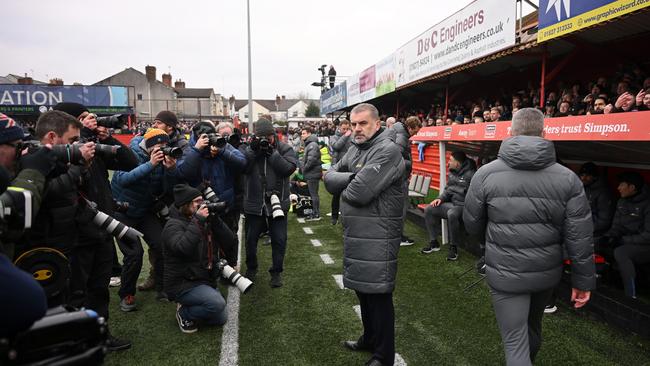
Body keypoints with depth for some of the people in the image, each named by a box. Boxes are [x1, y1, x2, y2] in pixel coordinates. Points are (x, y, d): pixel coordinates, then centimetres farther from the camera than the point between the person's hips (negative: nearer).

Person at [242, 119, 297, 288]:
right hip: (254, 204, 2)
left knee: (279, 240, 5)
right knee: (251, 239, 14)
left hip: (277, 203, -1)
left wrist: (272, 152, -20)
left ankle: (276, 272, 24)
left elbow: (289, 168, -18)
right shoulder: (250, 149, 4)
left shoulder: (285, 149, -2)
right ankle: (251, 268, 37)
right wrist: (252, 150, -19)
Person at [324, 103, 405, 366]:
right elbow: (329, 178, 5)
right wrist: (352, 177, -14)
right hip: (354, 232, 8)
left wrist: (344, 188, -3)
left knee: (378, 294, 1)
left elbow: (359, 193, -24)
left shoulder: (388, 150, -16)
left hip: (377, 235, -8)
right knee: (362, 288, 20)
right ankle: (370, 338, 40)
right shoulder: (354, 149, 12)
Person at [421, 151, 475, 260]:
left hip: (464, 206, -9)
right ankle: (434, 242, 6)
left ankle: (453, 248, -20)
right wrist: (440, 198, 5)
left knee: (452, 214, -39)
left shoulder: (470, 174, -16)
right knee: (428, 210, -3)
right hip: (452, 203, 9)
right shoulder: (452, 172, 11)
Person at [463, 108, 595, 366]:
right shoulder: (568, 179, -8)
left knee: (515, 343, 6)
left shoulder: (486, 174, -12)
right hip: (547, 272, 4)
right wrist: (583, 281, 4)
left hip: (505, 273, -3)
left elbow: (472, 225, -2)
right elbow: (580, 238, -7)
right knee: (533, 326, 29)